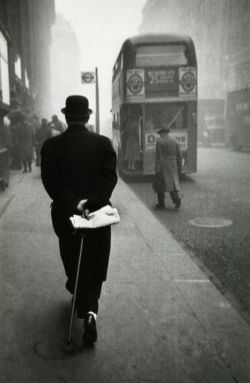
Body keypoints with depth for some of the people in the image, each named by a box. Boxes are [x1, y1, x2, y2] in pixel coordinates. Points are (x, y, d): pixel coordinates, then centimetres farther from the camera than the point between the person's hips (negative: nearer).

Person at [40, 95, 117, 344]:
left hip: (65, 215, 1)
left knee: (72, 263, 20)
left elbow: (50, 182, -13)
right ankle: (89, 310, -1)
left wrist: (73, 204, -17)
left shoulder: (51, 146, -5)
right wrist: (90, 202, -19)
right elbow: (110, 177, -14)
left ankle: (79, 297, 38)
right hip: (98, 213, 0)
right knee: (94, 268, 11)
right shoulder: (103, 143, -5)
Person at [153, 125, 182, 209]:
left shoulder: (159, 141, -5)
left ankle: (161, 204, 12)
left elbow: (158, 155, -13)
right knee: (172, 183, 8)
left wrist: (157, 168, -13)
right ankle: (177, 198, -17)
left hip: (162, 166, -4)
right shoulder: (174, 142, 9)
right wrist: (179, 168, 14)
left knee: (160, 184, 8)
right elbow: (179, 156, 8)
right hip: (172, 167, 4)